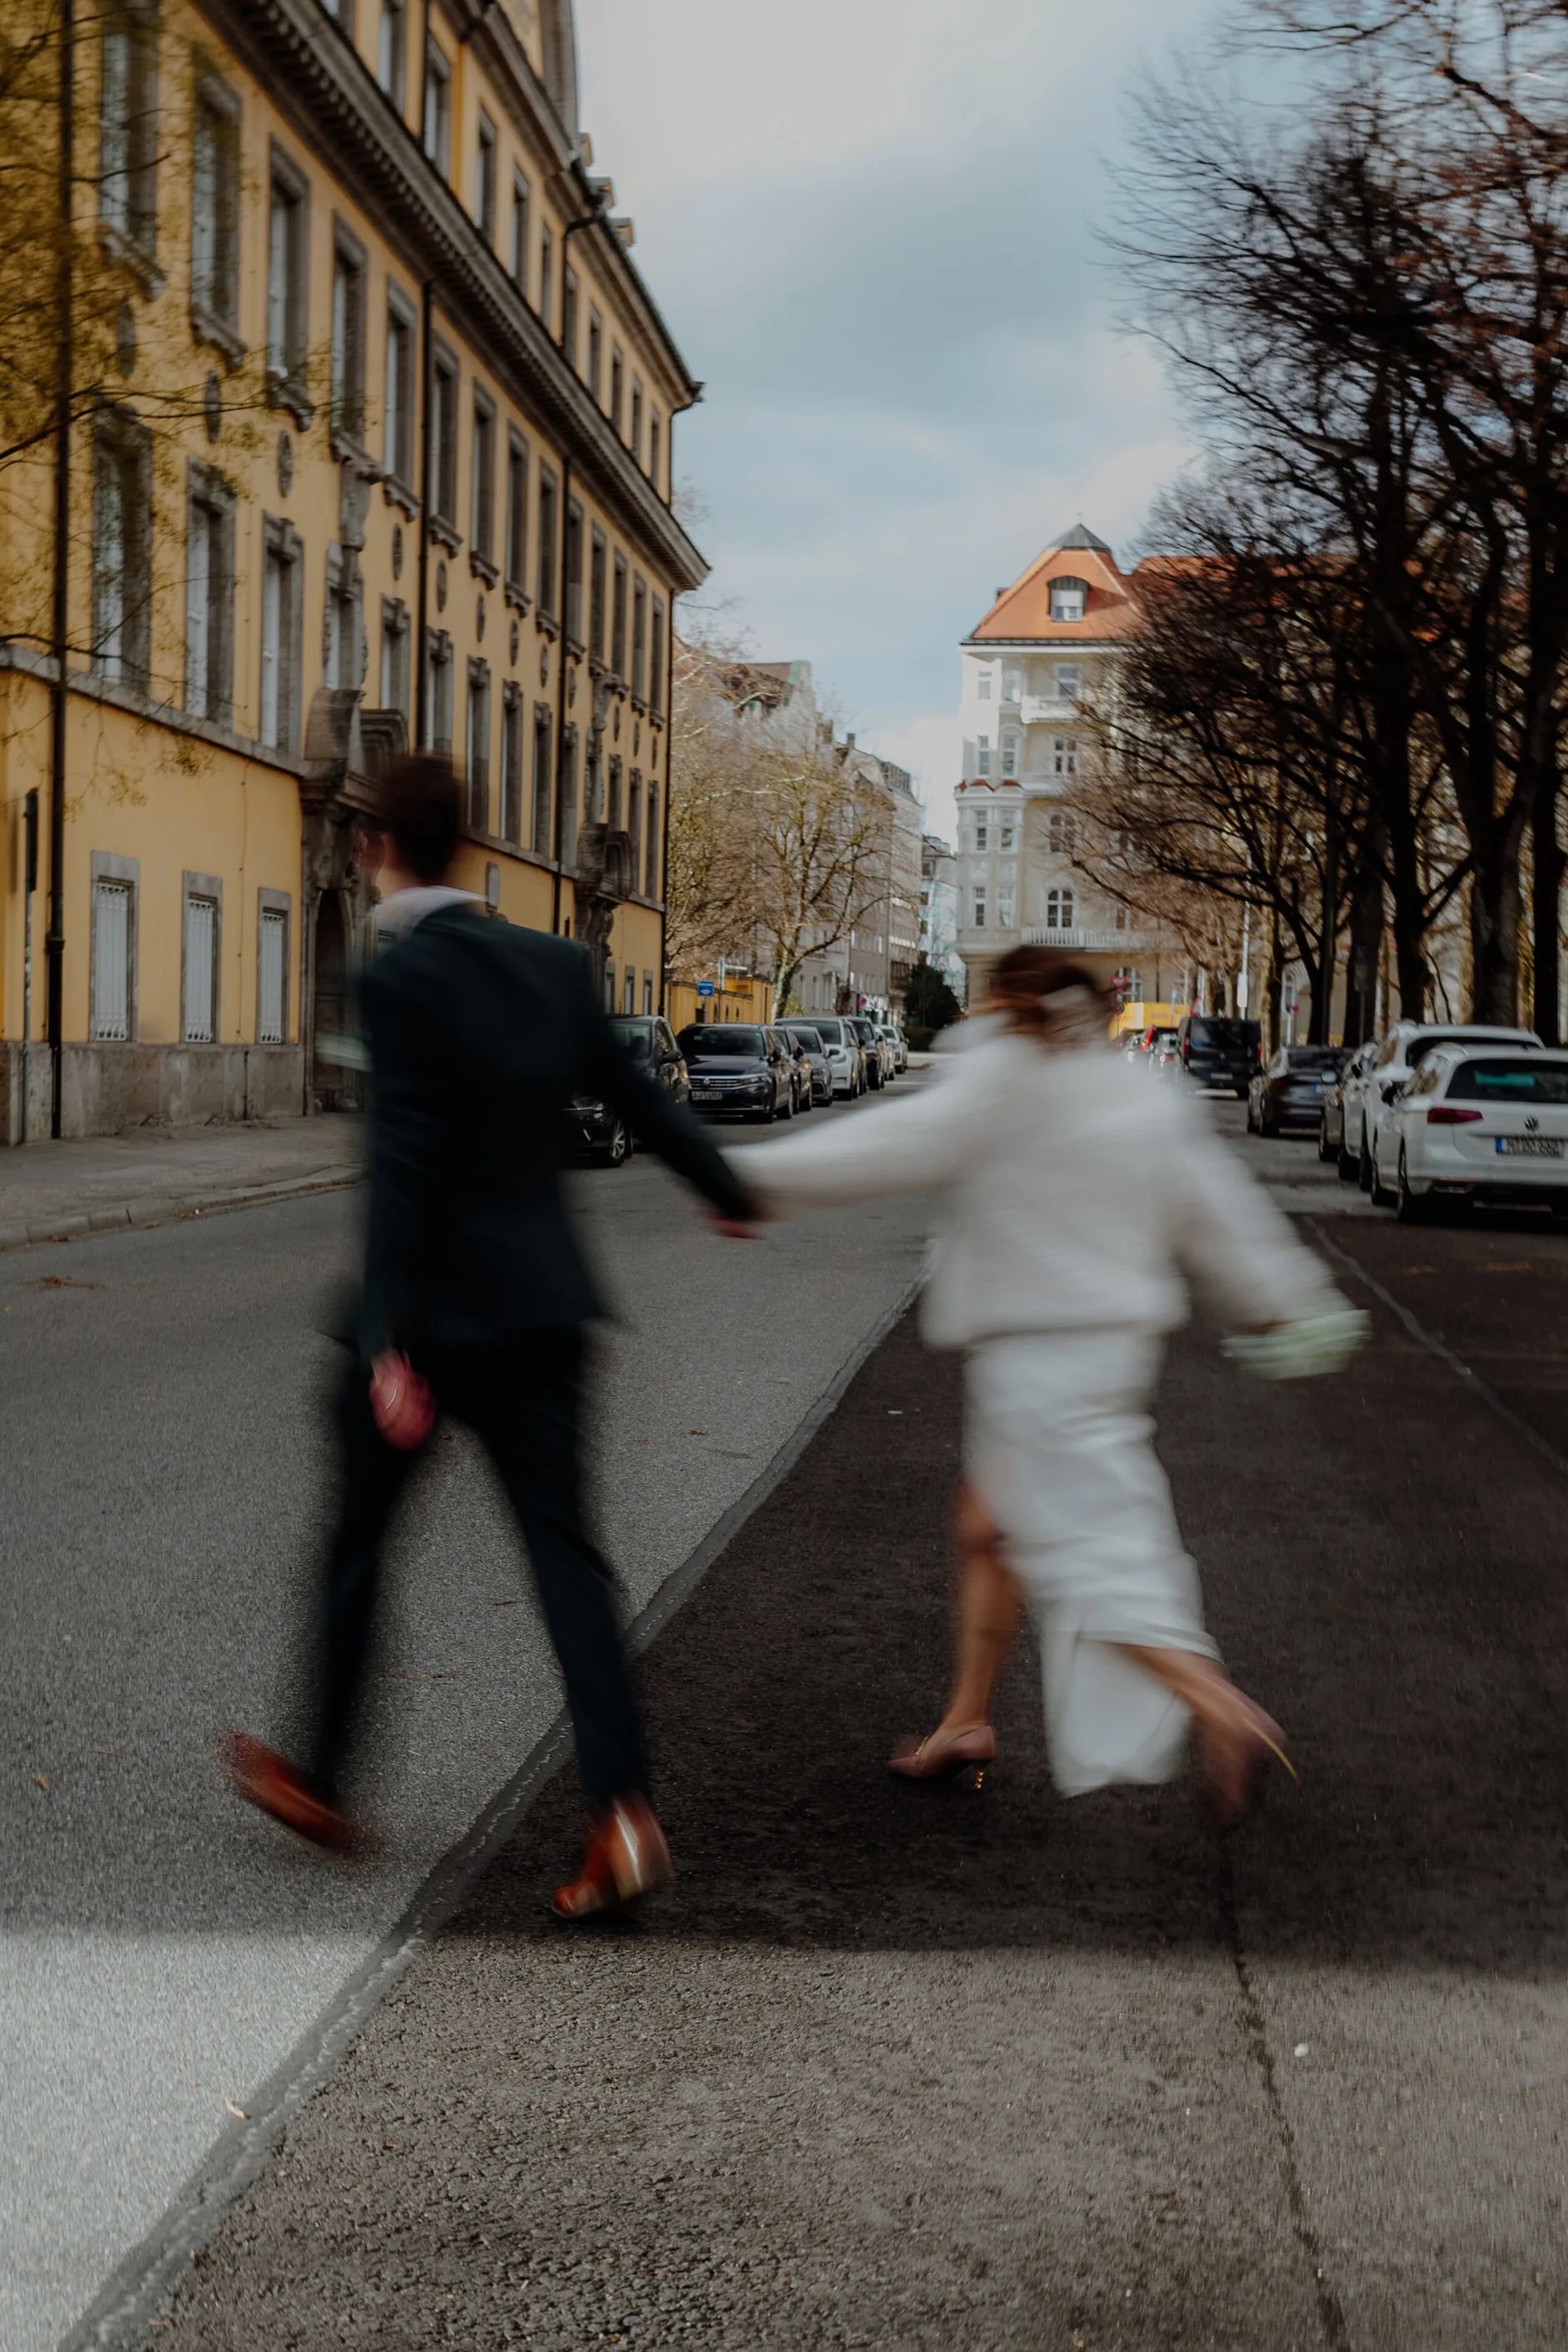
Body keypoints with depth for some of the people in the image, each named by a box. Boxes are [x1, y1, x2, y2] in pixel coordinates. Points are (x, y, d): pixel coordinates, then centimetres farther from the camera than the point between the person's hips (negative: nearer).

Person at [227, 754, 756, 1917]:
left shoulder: (400, 979, -14)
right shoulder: (556, 966, 6)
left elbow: (402, 1166, -21)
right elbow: (638, 1094, 18)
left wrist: (390, 1344, -22)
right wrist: (730, 1190, 35)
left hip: (432, 1309, -5)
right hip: (542, 1307, 5)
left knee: (358, 1537, 14)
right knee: (563, 1547, 4)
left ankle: (323, 1781, 29)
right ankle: (623, 1808, -7)